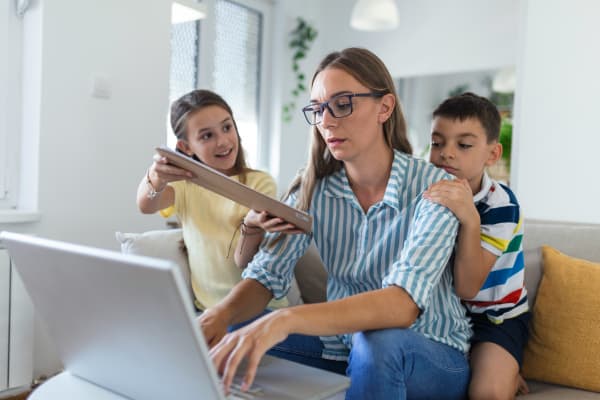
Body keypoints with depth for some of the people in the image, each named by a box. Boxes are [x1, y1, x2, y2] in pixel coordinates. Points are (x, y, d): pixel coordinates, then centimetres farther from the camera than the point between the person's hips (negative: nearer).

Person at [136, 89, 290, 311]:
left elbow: (245, 262, -10)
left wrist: (252, 227, -31)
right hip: (207, 310, 3)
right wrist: (155, 179, -38)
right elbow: (146, 206, -16)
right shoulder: (185, 181, 7)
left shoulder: (260, 182, -2)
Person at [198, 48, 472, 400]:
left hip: (432, 358, -3)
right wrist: (220, 314, -32)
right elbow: (267, 275, -10)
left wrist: (285, 320, -47)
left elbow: (403, 303, -33)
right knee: (223, 336, -14)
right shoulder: (312, 187, -5)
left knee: (378, 343, -36)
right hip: (343, 345, 4)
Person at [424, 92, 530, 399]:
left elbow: (467, 288, -30)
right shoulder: (430, 195, -8)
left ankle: (509, 375, 8)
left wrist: (470, 220, -42)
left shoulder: (500, 205, -20)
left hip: (494, 315, -4)